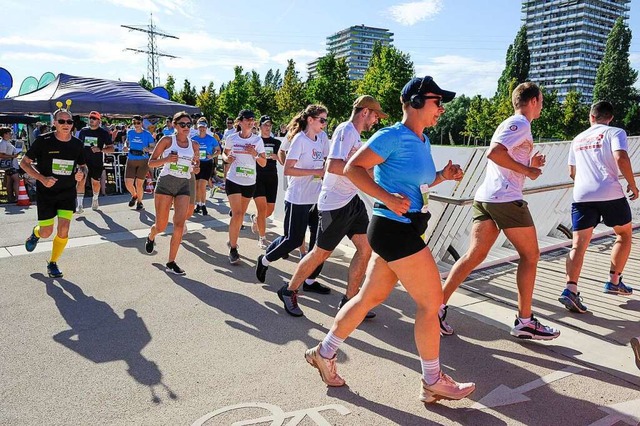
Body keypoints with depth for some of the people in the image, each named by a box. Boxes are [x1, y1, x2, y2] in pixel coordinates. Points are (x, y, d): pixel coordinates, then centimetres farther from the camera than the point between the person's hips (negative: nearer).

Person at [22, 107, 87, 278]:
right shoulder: (43, 140, -11)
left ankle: (53, 263, 16)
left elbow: (84, 166, 13)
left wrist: (82, 174, -11)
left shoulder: (77, 144, -1)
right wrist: (42, 178, -20)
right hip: (45, 193, -2)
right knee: (47, 233, 2)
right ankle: (35, 233, 41)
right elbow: (24, 163, -4)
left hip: (68, 193, 2)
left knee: (63, 230, -7)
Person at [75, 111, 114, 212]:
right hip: (84, 161, 2)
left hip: (97, 163, -1)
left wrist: (100, 149, -21)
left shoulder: (104, 133, -3)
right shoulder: (83, 131, 7)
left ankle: (95, 200, 37)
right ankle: (79, 205, -7)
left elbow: (111, 148, -5)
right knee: (81, 181, -10)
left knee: (95, 182, 10)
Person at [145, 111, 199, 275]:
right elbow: (151, 162, 0)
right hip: (165, 183, -3)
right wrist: (166, 159, -17)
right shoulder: (167, 140, -2)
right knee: (161, 226, 4)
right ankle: (151, 236, 42)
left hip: (183, 186, 3)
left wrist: (196, 165, -4)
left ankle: (171, 263, -2)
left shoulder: (194, 145, 10)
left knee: (179, 224, -11)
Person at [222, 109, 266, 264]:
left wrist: (255, 154, -19)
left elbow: (263, 163, -1)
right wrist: (227, 158, -10)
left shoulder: (257, 140, -2)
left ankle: (232, 240, 34)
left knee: (241, 214, 13)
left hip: (250, 182, 3)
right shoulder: (231, 138, -5)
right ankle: (233, 249, -1)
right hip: (233, 180, -2)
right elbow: (225, 153, 13)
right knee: (237, 214, -12)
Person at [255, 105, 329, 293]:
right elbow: (287, 170, -18)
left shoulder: (322, 141, 9)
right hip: (298, 200, -7)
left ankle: (309, 281, 17)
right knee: (293, 240, 0)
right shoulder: (300, 139, -12)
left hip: (316, 199, 7)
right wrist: (316, 171, -21)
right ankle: (265, 260, 26)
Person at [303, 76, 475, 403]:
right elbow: (353, 168, -17)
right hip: (395, 229, -10)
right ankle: (433, 382, 16)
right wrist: (388, 198, -25)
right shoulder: (393, 136, -13)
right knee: (431, 301, -1)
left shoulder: (423, 140, 15)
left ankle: (324, 353, 29)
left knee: (370, 297, 15)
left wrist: (443, 175, 8)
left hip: (405, 229, 10)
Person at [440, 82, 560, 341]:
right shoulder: (520, 124, -6)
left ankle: (439, 305, 1)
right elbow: (494, 153, -21)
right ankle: (524, 321, 11)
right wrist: (527, 170, -12)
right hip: (506, 199, -9)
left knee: (474, 255, 5)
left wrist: (529, 164, 18)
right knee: (530, 255, 4)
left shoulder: (509, 124, 25)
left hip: (485, 197, 9)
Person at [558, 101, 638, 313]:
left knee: (579, 244, -1)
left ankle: (570, 289, -18)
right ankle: (614, 281, 22)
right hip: (610, 194, -3)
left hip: (581, 196, 3)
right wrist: (632, 185, 1)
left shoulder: (578, 139, 21)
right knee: (625, 234, 22)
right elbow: (621, 158, -12)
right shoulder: (615, 132, 6)